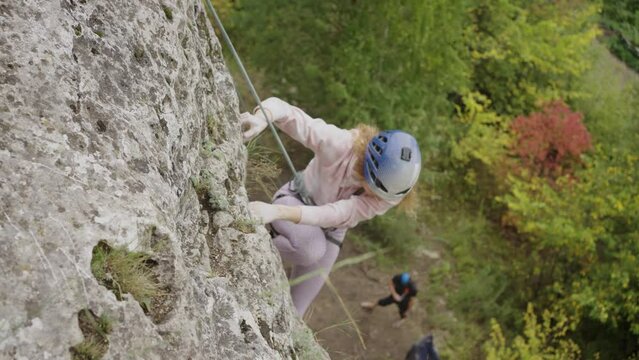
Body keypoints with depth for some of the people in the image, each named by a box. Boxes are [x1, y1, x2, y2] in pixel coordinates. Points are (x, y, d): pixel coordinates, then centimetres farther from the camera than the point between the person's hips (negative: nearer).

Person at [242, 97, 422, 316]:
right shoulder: (340, 144, -35)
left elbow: (335, 215, -39)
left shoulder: (390, 191, -30)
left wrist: (276, 212, -52)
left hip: (329, 233, 3)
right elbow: (281, 108, -36)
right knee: (312, 249, -37)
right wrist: (261, 118, -60)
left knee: (292, 313, 4)